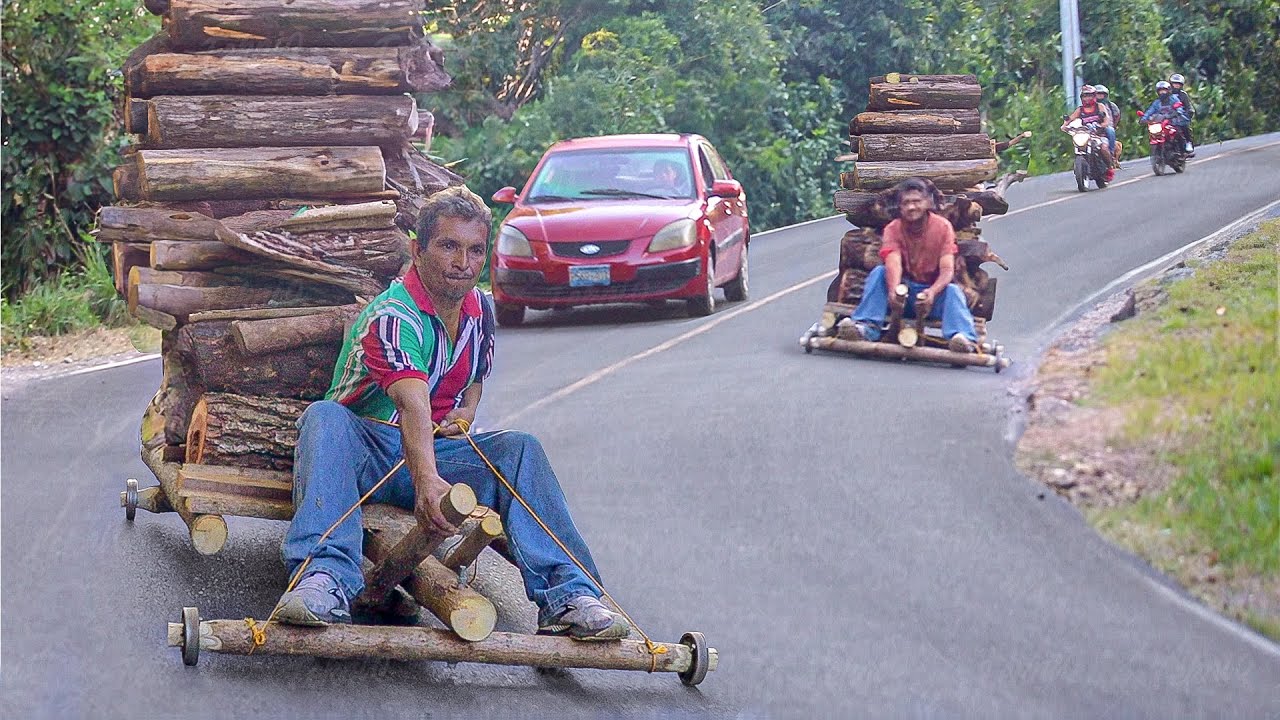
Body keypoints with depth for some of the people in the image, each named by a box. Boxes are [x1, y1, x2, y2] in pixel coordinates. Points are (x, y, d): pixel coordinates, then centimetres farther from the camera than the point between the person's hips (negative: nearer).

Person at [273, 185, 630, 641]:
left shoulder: (480, 310, 5)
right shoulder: (392, 316, -21)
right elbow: (413, 404, -39)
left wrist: (466, 413, 1)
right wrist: (426, 480, -55)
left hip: (433, 453, 6)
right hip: (363, 453, -6)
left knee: (518, 448, -18)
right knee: (325, 416, -37)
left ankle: (565, 597, -30)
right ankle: (325, 580, -55)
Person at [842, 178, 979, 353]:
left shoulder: (942, 227, -9)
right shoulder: (893, 229, -8)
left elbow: (947, 270, -19)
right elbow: (893, 264, -26)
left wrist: (932, 292, -41)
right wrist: (894, 291, -49)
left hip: (932, 290, -1)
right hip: (905, 288, 1)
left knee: (953, 291, -32)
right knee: (879, 272, -23)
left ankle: (962, 337, -54)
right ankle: (867, 326, -35)